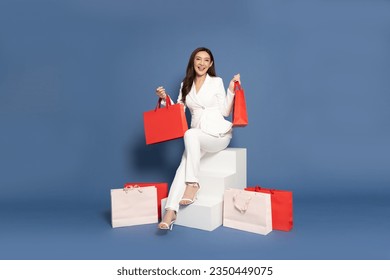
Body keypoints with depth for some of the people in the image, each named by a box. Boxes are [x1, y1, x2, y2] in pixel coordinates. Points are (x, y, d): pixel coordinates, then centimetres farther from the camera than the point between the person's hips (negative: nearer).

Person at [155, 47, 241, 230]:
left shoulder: (217, 82, 4)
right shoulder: (185, 85, 14)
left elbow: (225, 112, 0)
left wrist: (232, 90, -8)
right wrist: (165, 99, -1)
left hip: (219, 133, -3)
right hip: (197, 136, 3)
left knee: (190, 134, -34)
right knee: (184, 165, -23)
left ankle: (192, 185, -24)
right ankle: (170, 212, -30)